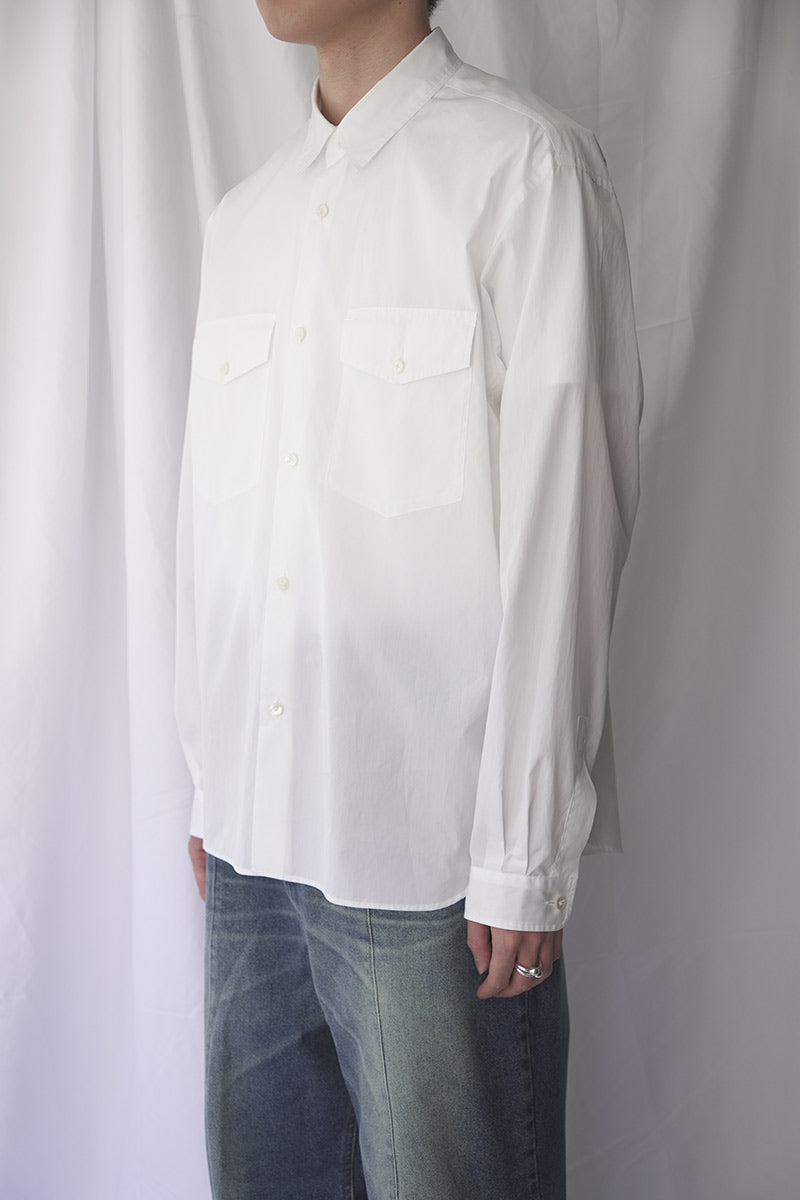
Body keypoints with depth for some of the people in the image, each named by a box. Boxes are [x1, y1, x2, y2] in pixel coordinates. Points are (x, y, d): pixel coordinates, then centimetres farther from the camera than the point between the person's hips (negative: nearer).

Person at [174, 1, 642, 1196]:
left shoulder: (523, 164, -6)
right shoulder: (243, 216, 13)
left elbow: (561, 526, -11)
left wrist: (526, 858, -11)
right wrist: (210, 786, 13)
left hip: (431, 849, -6)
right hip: (253, 835, 6)